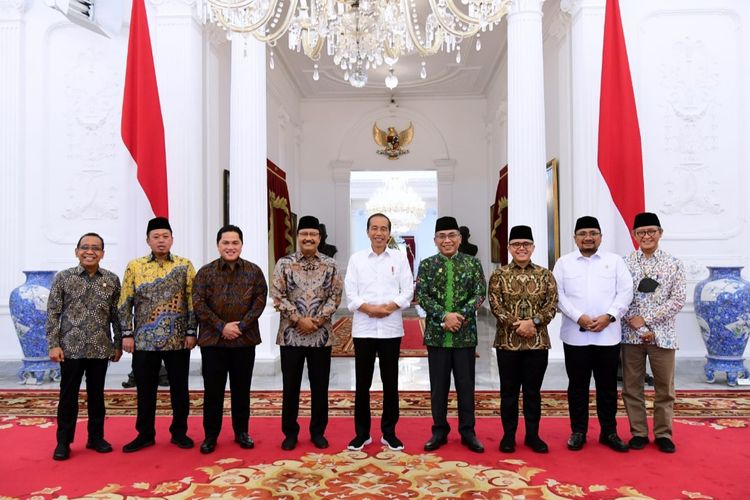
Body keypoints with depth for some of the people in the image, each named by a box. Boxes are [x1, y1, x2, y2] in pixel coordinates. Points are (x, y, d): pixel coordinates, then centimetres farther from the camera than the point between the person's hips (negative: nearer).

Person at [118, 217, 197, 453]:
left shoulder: (185, 266, 1)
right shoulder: (134, 266, 3)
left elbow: (192, 301, 0)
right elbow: (125, 303, 3)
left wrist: (191, 331, -5)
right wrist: (127, 334, -3)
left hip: (178, 340, 0)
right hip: (144, 341, 1)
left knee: (179, 389, 7)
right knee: (145, 390, 9)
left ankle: (179, 432, 22)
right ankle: (145, 434, 24)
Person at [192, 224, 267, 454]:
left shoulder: (254, 271, 4)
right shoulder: (205, 272, 1)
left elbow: (260, 301, -1)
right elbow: (198, 304, -5)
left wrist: (241, 325, -12)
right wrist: (222, 326, -14)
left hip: (245, 340, 1)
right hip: (212, 339, -1)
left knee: (241, 389, 10)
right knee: (213, 390, 5)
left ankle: (241, 432, 23)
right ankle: (210, 435, 18)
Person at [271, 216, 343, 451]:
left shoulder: (330, 265, 3)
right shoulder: (284, 264, -1)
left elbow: (335, 296, 0)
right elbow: (277, 296, -6)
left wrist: (317, 320, -12)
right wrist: (299, 319, -13)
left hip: (321, 335, 1)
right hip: (291, 335, -1)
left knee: (320, 386, 9)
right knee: (291, 386, 8)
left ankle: (318, 432, 24)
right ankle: (290, 432, 22)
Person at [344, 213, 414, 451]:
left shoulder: (400, 258, 6)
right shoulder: (356, 258, 5)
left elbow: (408, 291, 0)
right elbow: (350, 293, -1)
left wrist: (388, 307, -14)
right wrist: (369, 308, -15)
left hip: (391, 328, 0)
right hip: (363, 328, 0)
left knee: (390, 382, 7)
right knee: (362, 383, 6)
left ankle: (389, 433, 20)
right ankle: (362, 433, 18)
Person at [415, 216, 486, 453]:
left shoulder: (472, 263, 4)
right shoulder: (426, 265, 3)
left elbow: (479, 294, -3)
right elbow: (421, 296, -5)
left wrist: (460, 316, -16)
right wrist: (445, 316, -17)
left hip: (465, 334, 0)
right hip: (436, 334, 0)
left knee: (466, 385, 8)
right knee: (438, 386, 9)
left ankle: (468, 432, 21)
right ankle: (439, 431, 22)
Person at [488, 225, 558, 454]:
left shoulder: (545, 275, 5)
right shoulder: (499, 274, 2)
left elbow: (552, 306, -2)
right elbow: (495, 305, -5)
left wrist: (533, 321, -16)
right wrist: (516, 324, -16)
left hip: (538, 342, 1)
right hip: (507, 342, -1)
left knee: (533, 391, 10)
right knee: (509, 391, 8)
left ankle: (533, 435, 22)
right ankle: (508, 435, 19)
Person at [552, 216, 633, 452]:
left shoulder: (615, 261, 7)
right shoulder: (564, 263, 5)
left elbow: (625, 292, 0)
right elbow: (558, 295, -2)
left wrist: (609, 316, -13)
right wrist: (579, 317, -14)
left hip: (608, 335, 1)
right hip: (575, 335, 0)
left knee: (607, 386, 9)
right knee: (577, 385, 8)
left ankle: (609, 432, 23)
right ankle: (578, 431, 20)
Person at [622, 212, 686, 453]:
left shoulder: (674, 264, 2)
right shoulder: (624, 264, 1)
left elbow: (678, 300, -5)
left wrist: (646, 319, -12)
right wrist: (639, 328, -12)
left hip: (663, 334, 0)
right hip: (631, 334, 0)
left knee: (664, 387, 9)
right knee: (632, 387, 7)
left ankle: (663, 433, 24)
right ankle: (638, 432, 21)